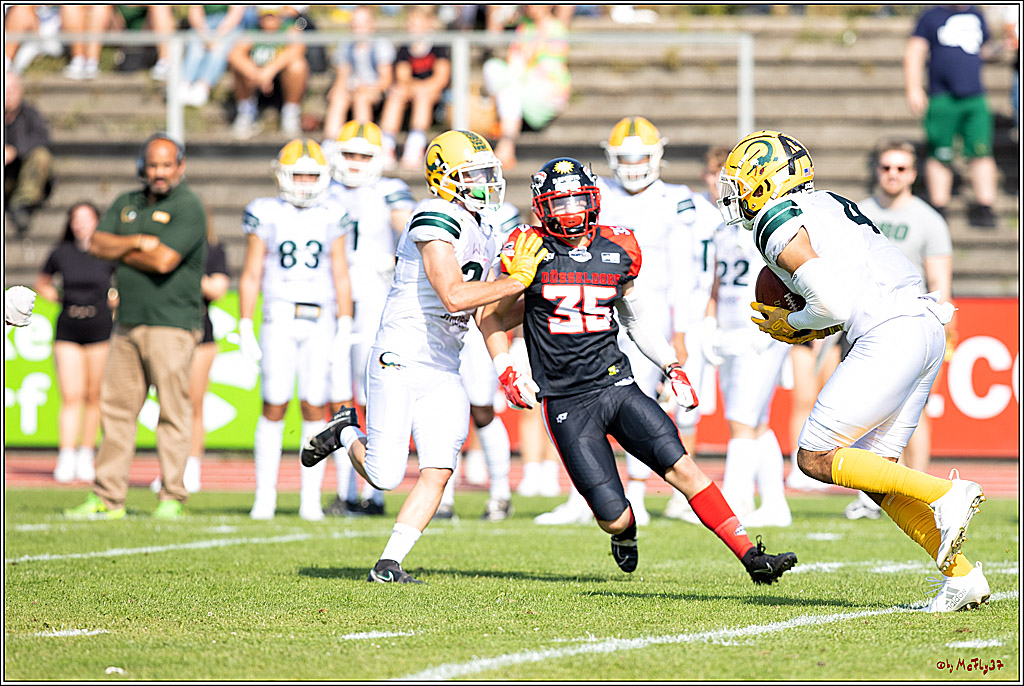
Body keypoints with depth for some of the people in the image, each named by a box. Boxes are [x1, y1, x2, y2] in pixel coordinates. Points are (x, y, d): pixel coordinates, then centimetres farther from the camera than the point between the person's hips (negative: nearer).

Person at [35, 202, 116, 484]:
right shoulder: (61, 253, 5)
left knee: (93, 397, 5)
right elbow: (41, 282, 22)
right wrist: (58, 298, 7)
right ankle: (65, 461, -12)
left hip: (100, 330, -1)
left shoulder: (108, 254, -1)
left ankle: (86, 457, 15)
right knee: (71, 397, -7)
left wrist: (114, 301, 1)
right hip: (68, 331, 1)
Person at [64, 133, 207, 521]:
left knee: (173, 411, -5)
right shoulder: (127, 204, 16)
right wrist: (139, 243, -11)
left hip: (171, 324, -7)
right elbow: (98, 244, 4)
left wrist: (120, 251, -3)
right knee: (116, 408, 6)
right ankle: (108, 499, 10)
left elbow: (164, 261, -18)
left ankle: (172, 498, 0)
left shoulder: (188, 208, -7)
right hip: (128, 324, 7)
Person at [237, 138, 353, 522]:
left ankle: (311, 498, 3)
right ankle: (264, 497, 1)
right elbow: (250, 277, 5)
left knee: (314, 408, -2)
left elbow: (341, 278, 12)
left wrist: (344, 328, 5)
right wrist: (245, 328, -1)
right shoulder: (266, 216, 4)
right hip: (279, 320, -2)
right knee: (274, 407, -5)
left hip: (320, 323, 2)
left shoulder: (332, 218, 9)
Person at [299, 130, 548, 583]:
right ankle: (346, 434, 26)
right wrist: (516, 281, -18)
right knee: (385, 477, -5)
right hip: (399, 363, -8)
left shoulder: (481, 235, 16)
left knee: (438, 473, -6)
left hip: (443, 374, 8)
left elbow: (478, 308, 19)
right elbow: (453, 296, -24)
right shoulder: (435, 220, -15)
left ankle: (389, 564, 1)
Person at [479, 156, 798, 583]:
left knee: (681, 468, -13)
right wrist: (506, 373, -5)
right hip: (566, 402, -3)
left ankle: (750, 556, -11)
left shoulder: (617, 252, 6)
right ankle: (624, 532, 29)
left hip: (617, 386, 3)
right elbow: (494, 314, 8)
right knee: (615, 518, -8)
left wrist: (671, 366, 12)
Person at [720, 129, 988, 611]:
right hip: (926, 325, 9)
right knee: (872, 469, 12)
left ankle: (946, 494, -12)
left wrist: (790, 325, 5)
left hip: (888, 336, -9)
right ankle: (961, 576, 6)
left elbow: (833, 303, -14)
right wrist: (819, 328, 22)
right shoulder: (830, 205, 24)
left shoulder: (781, 227, -5)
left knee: (816, 459, -3)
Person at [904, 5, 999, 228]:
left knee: (982, 152, -4)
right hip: (942, 99, -4)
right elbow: (913, 54, -2)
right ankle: (938, 208, 10)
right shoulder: (930, 17, 3)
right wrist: (913, 88, -11)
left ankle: (984, 208, 1)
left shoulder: (976, 16, 17)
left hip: (975, 99, 4)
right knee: (939, 155, 0)